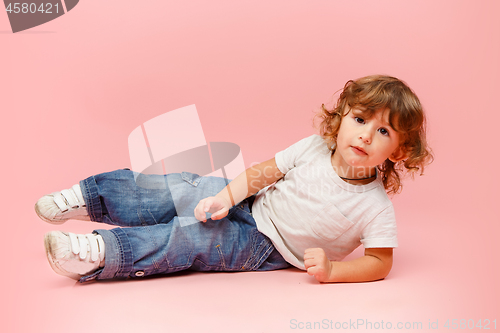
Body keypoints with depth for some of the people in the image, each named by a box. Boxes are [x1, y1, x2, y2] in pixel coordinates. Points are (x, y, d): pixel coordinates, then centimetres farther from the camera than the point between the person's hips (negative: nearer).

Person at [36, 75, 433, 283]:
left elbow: (380, 263, -15)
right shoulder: (315, 148, -12)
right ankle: (87, 198, 6)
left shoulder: (377, 207, -21)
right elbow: (266, 171, -3)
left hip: (266, 248, -4)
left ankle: (99, 256, -20)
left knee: (191, 238, -22)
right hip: (249, 205, 4)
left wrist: (332, 270, -30)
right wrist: (226, 197, -15)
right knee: (177, 191, -8)